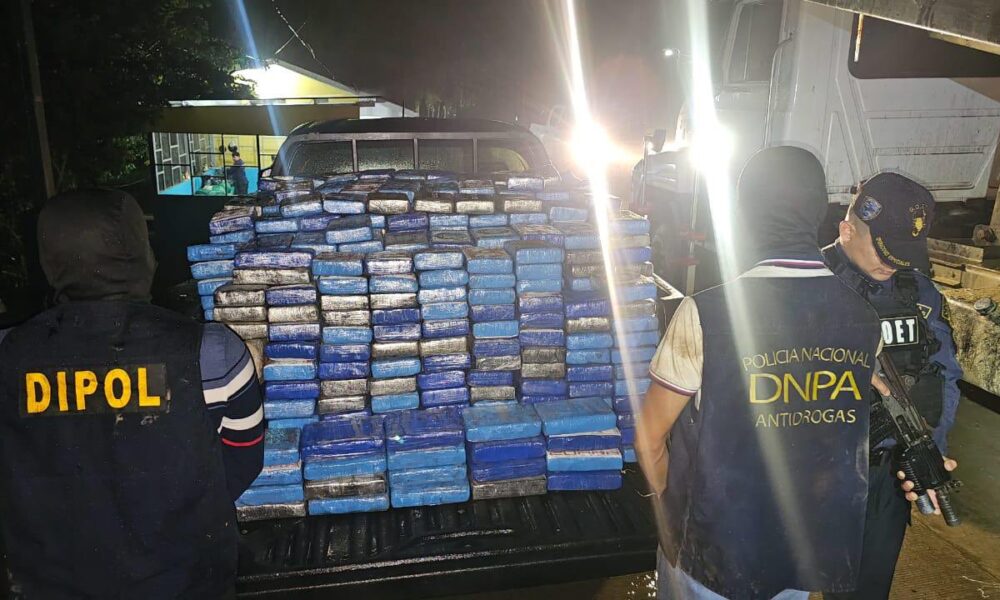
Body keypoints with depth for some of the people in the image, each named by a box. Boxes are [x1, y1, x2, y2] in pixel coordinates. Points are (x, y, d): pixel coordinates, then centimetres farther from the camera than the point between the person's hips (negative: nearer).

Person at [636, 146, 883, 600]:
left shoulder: (705, 314, -23)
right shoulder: (866, 316, -8)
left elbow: (650, 438, -14)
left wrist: (671, 502, 5)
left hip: (716, 547, -4)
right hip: (814, 546, 4)